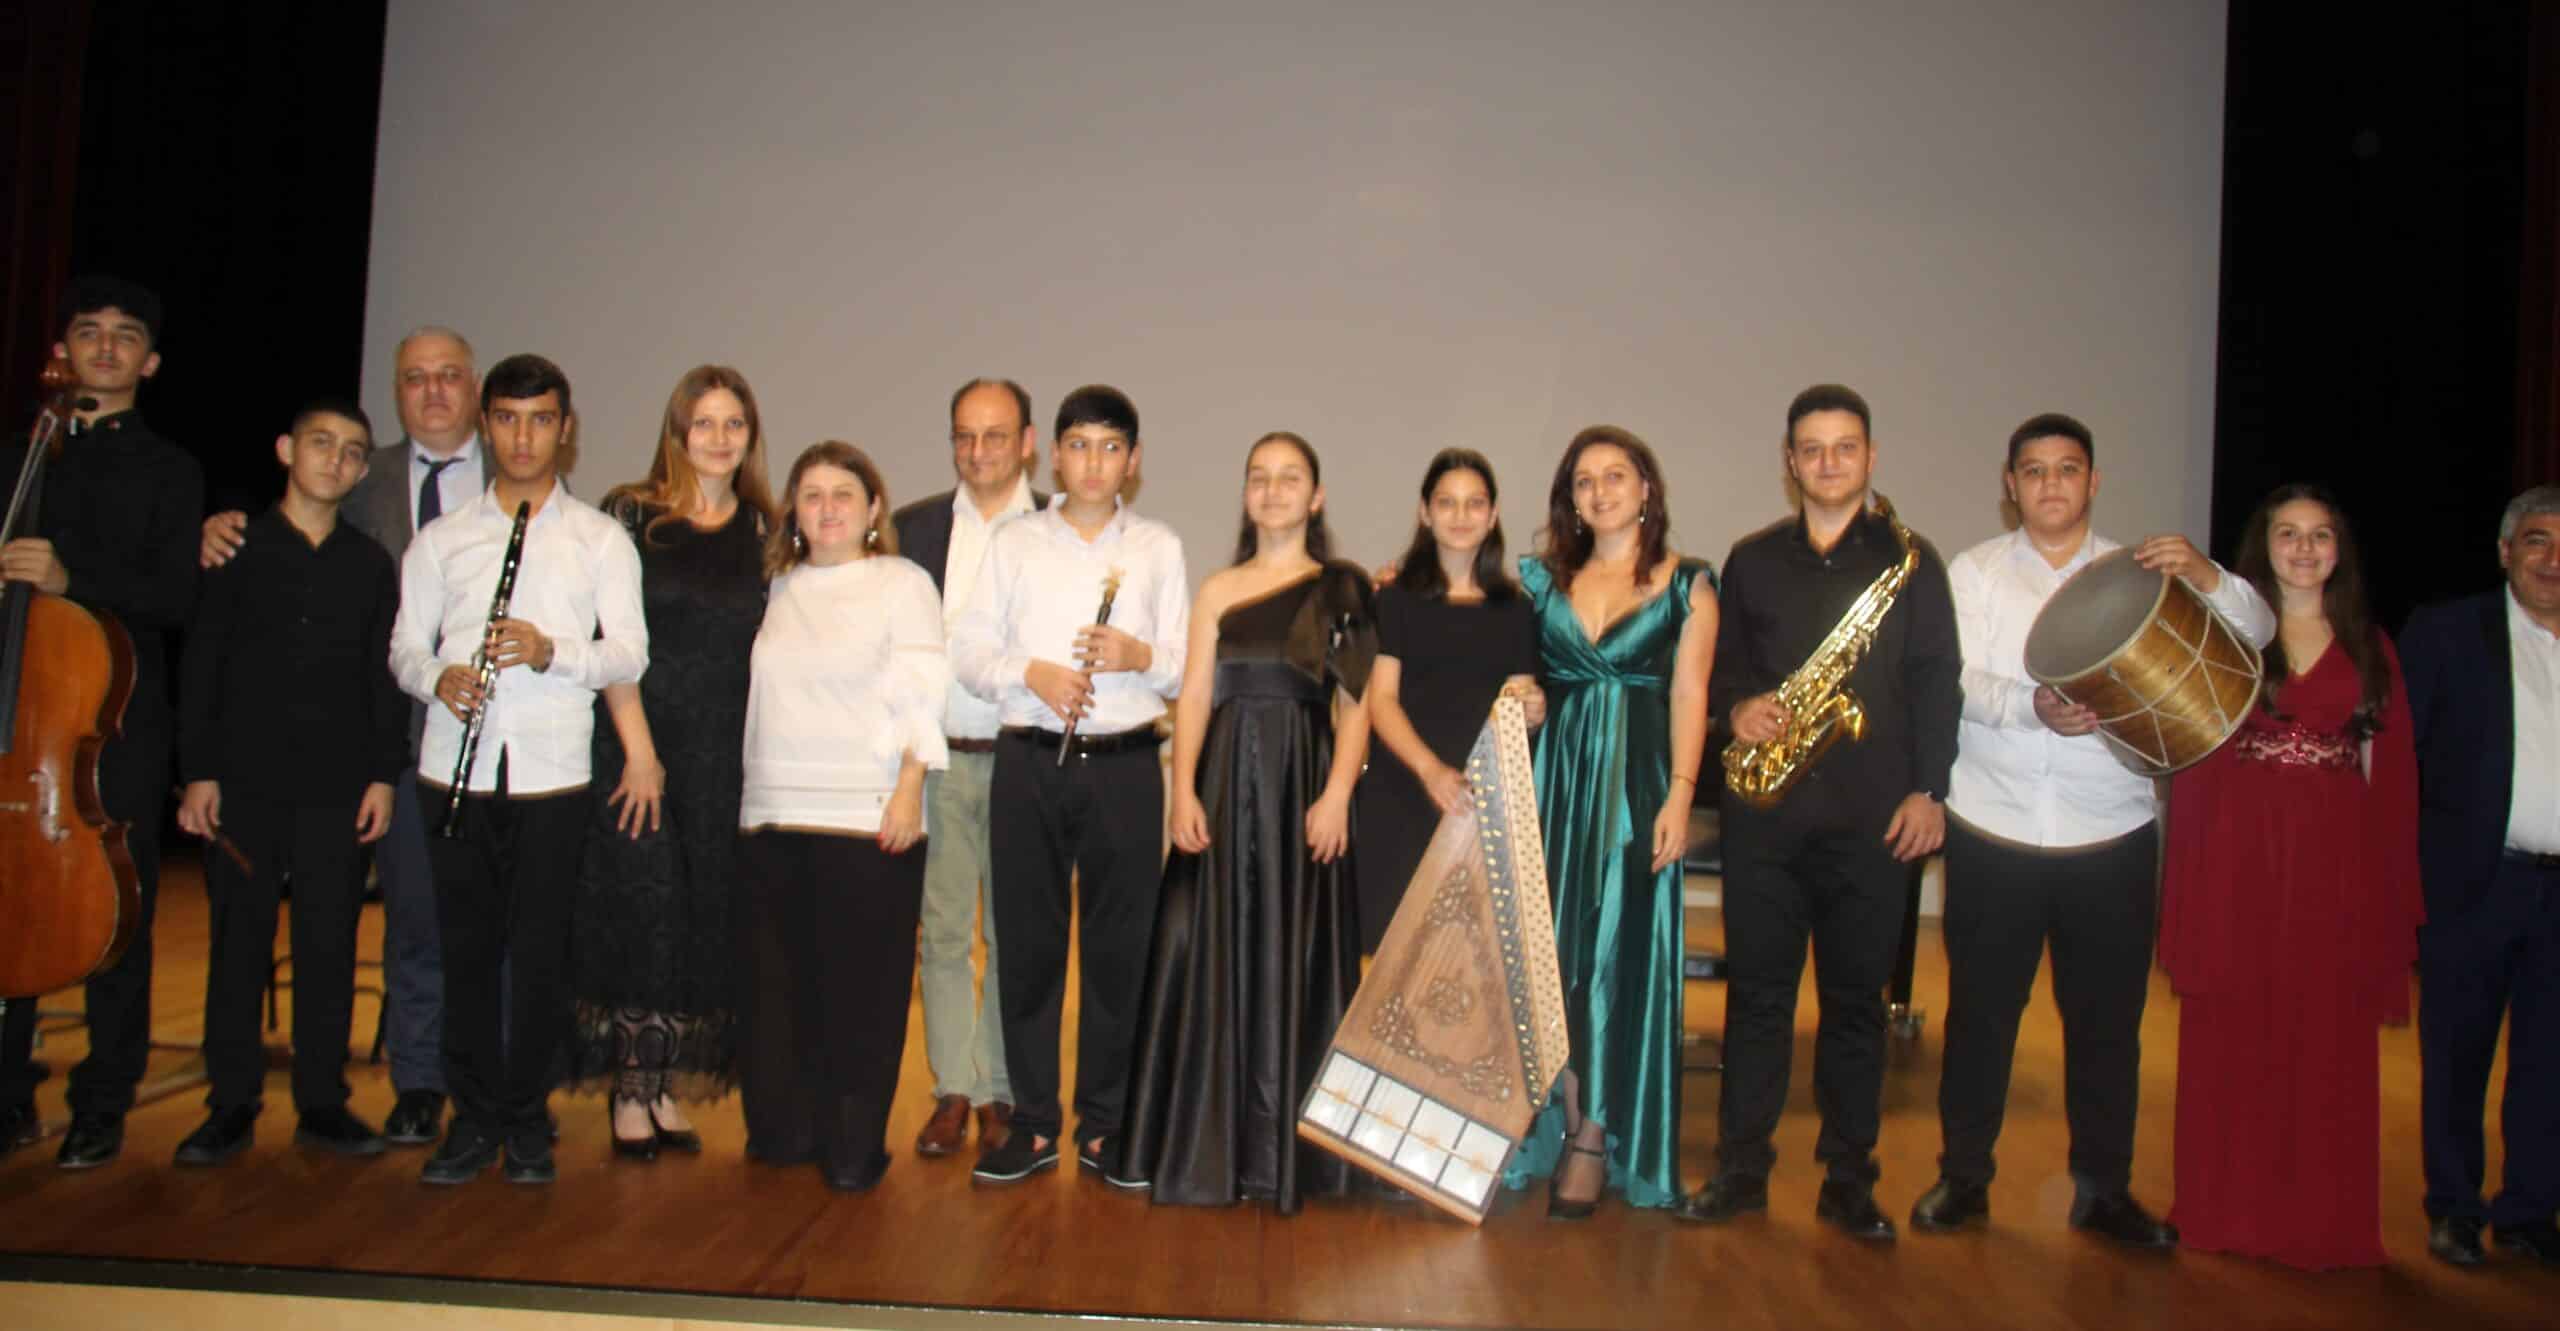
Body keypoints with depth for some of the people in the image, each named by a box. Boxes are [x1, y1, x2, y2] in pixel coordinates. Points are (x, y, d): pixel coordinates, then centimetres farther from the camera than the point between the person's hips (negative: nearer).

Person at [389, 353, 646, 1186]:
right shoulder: (442, 539, 12)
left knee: (539, 951, 2)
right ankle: (474, 1117, 18)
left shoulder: (600, 539, 7)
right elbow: (405, 644, 10)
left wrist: (551, 651, -18)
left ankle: (527, 1120, 15)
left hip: (552, 771, -1)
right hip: (459, 766, 2)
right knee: (468, 946, 6)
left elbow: (630, 653, 0)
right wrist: (436, 677, -12)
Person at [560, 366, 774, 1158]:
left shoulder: (763, 530, 9)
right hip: (639, 742, -3)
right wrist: (639, 750, -12)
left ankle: (668, 1087, 16)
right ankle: (630, 1092, 7)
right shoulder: (630, 513, 0)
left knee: (709, 915, 5)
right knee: (642, 906, -4)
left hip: (728, 752, 3)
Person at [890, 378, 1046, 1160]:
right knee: (942, 930, 6)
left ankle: (1002, 1093, 17)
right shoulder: (916, 526, 9)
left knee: (1014, 935, 6)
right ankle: (954, 1090, 17)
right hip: (935, 757, 2)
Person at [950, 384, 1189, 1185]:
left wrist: (1140, 656, -12)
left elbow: (1189, 667, 9)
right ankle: (1033, 1123, 14)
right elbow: (967, 649, 5)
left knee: (1119, 945, 3)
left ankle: (1102, 1122, 15)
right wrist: (1032, 673, -12)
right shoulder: (1015, 542, 11)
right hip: (1029, 760, 0)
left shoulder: (1159, 548, 12)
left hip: (1125, 764, 0)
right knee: (1027, 941, 3)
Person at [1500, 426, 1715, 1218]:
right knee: (1553, 956, 3)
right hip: (1554, 779, 3)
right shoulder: (1544, 578, 11)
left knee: (1618, 957, -1)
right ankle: (1564, 1130, 13)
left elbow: (1688, 694, -2)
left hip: (1635, 782, -2)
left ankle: (1598, 1141, 7)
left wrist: (1680, 795, -10)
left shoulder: (1686, 583, 3)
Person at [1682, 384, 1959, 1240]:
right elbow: (1721, 661, 16)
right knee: (1757, 991, 6)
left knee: (1856, 998, 6)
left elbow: (1937, 681, 3)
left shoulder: (1910, 558, 6)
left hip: (1871, 813, -1)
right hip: (1765, 809, 2)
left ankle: (1848, 1179, 16)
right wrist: (1738, 706, -6)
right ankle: (1742, 1169, 15)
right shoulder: (1753, 559, 12)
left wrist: (1928, 790, -5)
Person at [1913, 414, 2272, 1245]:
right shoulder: (1976, 572, 6)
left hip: (2111, 840, 1)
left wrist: (2204, 575, -19)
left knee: (2107, 1019, 7)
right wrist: (2030, 707, -26)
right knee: (1980, 1011, 7)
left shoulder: (2138, 574, 8)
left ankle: (2104, 1190, 22)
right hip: (1993, 834, -1)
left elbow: (2255, 633, 0)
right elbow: (1957, 678, -7)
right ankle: (1963, 1178, 21)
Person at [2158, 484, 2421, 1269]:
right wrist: (2193, 875, -9)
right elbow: (2194, 757, 0)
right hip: (2240, 853, -1)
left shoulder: (2368, 646, 10)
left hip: (2338, 859, 2)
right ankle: (2228, 1209, 15)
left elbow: (2393, 768, 8)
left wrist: (2396, 886, 1)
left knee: (2329, 1039, 4)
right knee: (2233, 1032, 4)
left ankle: (2320, 1220, 16)